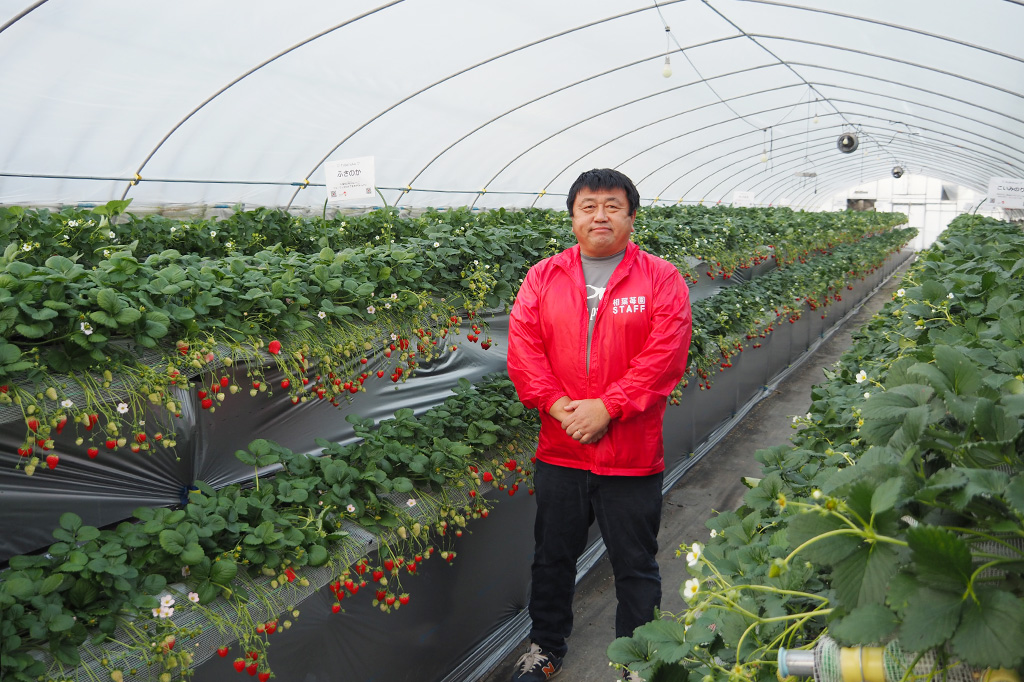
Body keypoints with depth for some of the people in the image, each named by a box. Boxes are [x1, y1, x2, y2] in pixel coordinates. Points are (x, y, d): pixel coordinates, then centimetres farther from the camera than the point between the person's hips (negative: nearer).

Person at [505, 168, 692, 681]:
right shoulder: (542, 278, 5)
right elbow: (522, 349, -2)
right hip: (559, 452, 3)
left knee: (635, 567, 11)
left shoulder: (661, 279, -3)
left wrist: (607, 407, -19)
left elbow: (664, 356, -12)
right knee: (552, 558, 18)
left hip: (632, 457, -2)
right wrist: (557, 403, -15)